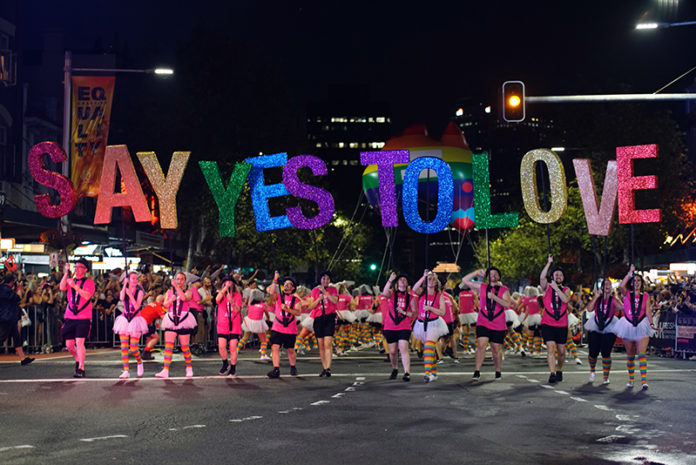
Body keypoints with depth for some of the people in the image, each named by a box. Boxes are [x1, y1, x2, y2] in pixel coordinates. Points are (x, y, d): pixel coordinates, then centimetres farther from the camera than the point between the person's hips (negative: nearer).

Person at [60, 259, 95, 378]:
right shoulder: (70, 280, 13)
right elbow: (62, 288, -7)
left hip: (83, 317, -4)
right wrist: (66, 273, -11)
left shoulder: (89, 282, 2)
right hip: (70, 317, 4)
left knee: (79, 342, -14)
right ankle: (78, 360, 33)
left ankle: (81, 369, -10)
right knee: (69, 344, 6)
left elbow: (87, 296, -14)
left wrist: (75, 286, -19)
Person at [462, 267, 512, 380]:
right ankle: (477, 372, -15)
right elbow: (465, 280, 10)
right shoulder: (481, 287, 10)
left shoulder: (504, 290, 6)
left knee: (496, 350, 5)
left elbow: (507, 304, -11)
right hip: (483, 323, 0)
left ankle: (498, 372, 23)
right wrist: (477, 273, -2)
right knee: (481, 346, -15)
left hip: (498, 325, 0)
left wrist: (493, 296, -20)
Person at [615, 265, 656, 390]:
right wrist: (630, 273, -14)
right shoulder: (627, 294, 5)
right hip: (628, 326, 1)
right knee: (630, 355, 9)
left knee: (641, 354, -13)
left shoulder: (646, 296, 8)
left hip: (642, 326, -1)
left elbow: (648, 311, 3)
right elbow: (621, 286, -16)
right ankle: (631, 379, 20)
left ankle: (644, 380, -20)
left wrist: (651, 323, -12)